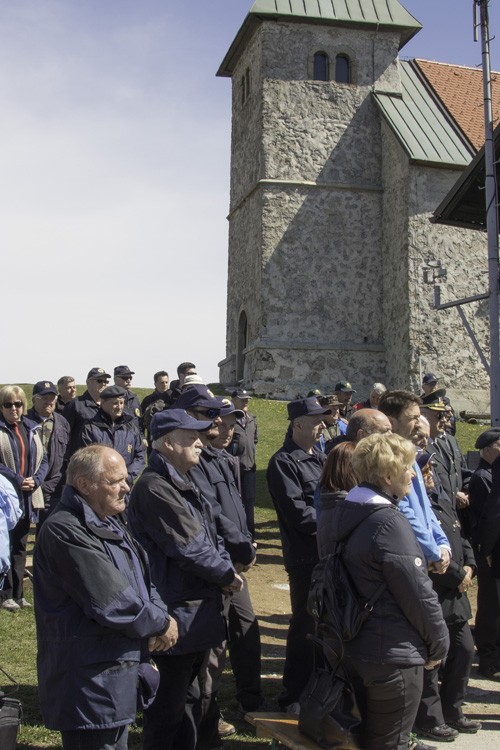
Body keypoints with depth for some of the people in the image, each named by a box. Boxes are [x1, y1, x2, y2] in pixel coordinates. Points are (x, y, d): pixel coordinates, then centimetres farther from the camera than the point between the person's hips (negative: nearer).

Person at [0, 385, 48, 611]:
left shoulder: (31, 429, 10)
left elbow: (43, 459, 10)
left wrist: (35, 480, -6)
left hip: (28, 497, 5)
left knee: (21, 546, 11)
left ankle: (18, 593, 18)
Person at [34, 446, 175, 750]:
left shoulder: (107, 523, 12)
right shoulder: (65, 532, -21)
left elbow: (142, 579, 13)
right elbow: (111, 604, -24)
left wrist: (160, 613, -7)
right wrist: (160, 624, -10)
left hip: (119, 671, 10)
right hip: (89, 685, -10)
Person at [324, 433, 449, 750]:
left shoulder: (345, 513, 3)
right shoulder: (390, 522, -24)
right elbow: (418, 593, -20)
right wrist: (439, 645, -5)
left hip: (353, 646, 9)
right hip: (393, 655, -8)